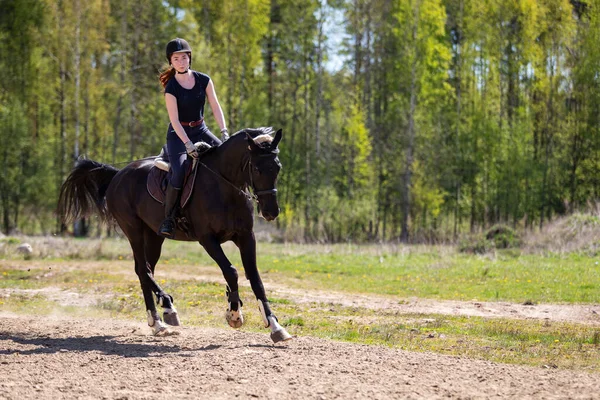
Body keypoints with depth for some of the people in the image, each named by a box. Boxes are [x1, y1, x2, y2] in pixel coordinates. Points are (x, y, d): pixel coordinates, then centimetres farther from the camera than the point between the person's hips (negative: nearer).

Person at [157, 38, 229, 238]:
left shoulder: (203, 80, -1)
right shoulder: (171, 88, -13)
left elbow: (215, 107, -1)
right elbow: (175, 120, -17)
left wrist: (224, 131, -14)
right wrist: (188, 144, -28)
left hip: (200, 130, 5)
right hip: (178, 134, -5)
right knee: (179, 173, -28)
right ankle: (168, 220, -17)